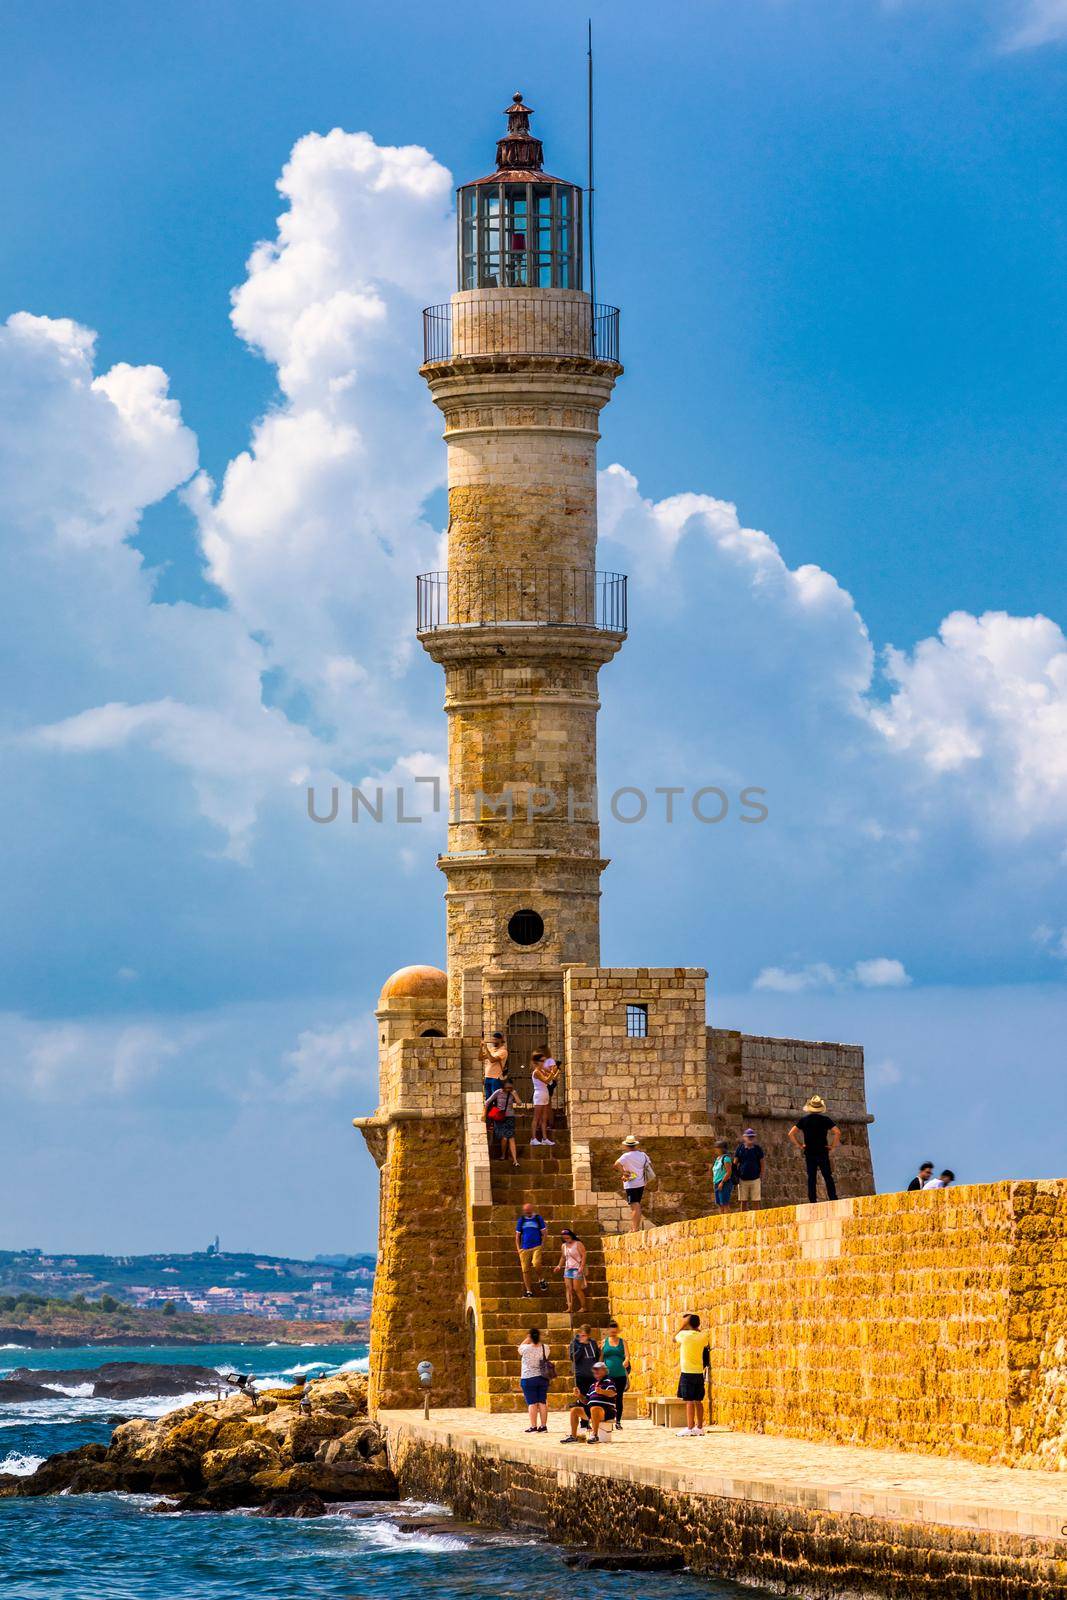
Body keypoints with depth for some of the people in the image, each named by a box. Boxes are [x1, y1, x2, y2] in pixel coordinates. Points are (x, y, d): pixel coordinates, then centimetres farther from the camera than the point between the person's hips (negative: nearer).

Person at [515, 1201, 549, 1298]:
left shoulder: (538, 1218, 5)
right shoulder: (521, 1220, 10)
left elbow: (543, 1233, 7)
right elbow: (517, 1235, 14)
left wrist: (542, 1245, -2)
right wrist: (518, 1248, 6)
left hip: (537, 1247, -3)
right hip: (524, 1248, 3)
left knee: (536, 1264, -25)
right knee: (525, 1270, 0)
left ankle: (542, 1279, 3)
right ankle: (528, 1291, 6)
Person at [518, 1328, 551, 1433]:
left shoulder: (526, 1348, -14)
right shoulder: (545, 1348, -4)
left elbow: (520, 1348, 9)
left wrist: (527, 1339, 11)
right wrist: (540, 1341, 17)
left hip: (528, 1379, -4)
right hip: (543, 1378, 4)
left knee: (532, 1403, -2)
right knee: (542, 1402, 8)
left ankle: (533, 1426, -4)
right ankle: (543, 1426, 9)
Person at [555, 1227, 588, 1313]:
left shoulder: (578, 1244, -4)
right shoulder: (563, 1246, 14)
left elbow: (583, 1255, -9)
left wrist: (582, 1267, -19)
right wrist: (559, 1266, 14)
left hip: (577, 1269, -6)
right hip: (567, 1269, 6)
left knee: (576, 1289, -8)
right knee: (568, 1288, -5)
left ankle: (583, 1307, 3)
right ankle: (570, 1308, -9)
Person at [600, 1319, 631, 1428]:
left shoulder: (622, 1342, 9)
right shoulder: (604, 1342, 7)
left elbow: (627, 1354, -4)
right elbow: (600, 1358, 8)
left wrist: (626, 1361, -26)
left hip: (620, 1374, 1)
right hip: (608, 1374, -1)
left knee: (619, 1398, 4)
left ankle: (618, 1421, 12)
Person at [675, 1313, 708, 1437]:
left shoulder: (684, 1334, -10)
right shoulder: (702, 1337, 3)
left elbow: (674, 1338, 9)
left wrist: (683, 1325, 8)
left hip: (687, 1372, -5)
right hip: (699, 1372, 5)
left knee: (689, 1401, -5)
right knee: (698, 1401, 10)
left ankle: (690, 1428, -6)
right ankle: (699, 1428, 13)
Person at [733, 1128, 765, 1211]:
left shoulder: (758, 1149, 4)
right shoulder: (740, 1148, 2)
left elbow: (762, 1164, 8)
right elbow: (735, 1163, 6)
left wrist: (761, 1179, 4)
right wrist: (736, 1176, -2)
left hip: (755, 1179, 0)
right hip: (743, 1180, 0)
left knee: (756, 1202, -1)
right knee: (743, 1202, 5)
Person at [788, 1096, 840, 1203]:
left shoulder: (803, 1120, 4)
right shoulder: (825, 1119, -1)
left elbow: (791, 1134, -1)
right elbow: (837, 1132, -10)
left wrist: (798, 1145, 6)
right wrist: (833, 1146, -2)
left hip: (809, 1153, 1)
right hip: (823, 1152, -1)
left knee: (811, 1178, 4)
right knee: (828, 1177, 1)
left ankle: (812, 1201, -1)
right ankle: (833, 1199, -6)